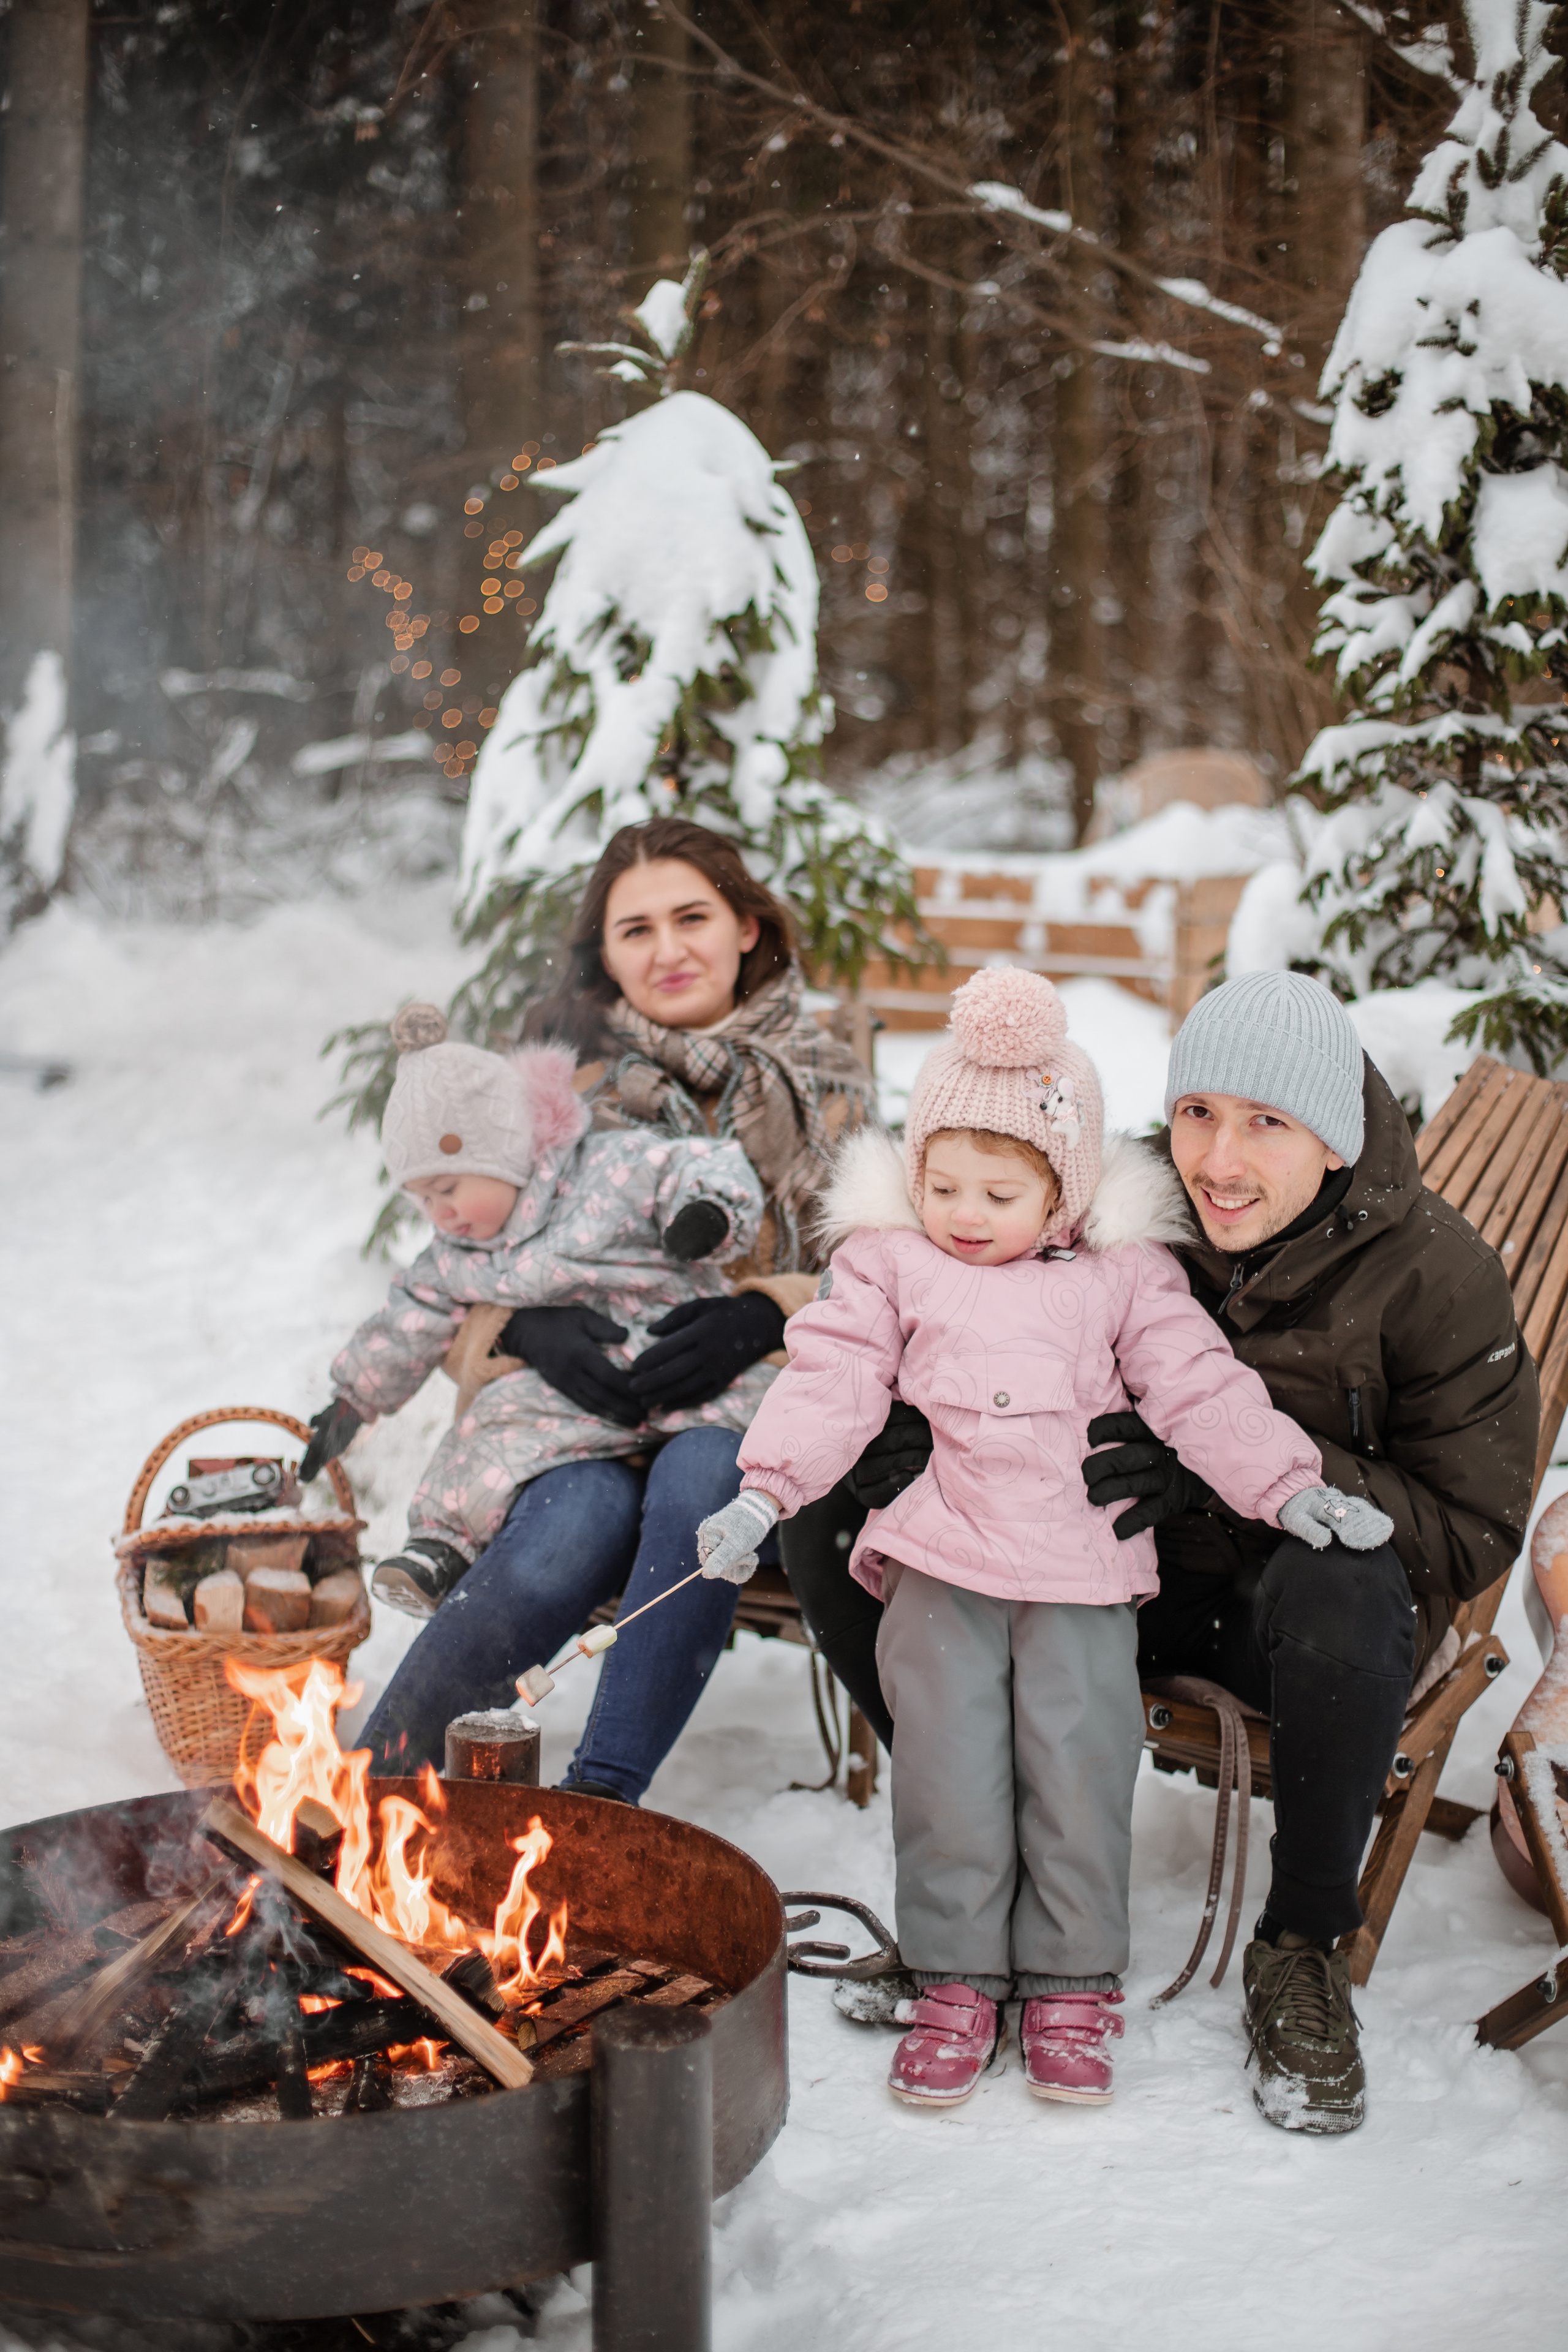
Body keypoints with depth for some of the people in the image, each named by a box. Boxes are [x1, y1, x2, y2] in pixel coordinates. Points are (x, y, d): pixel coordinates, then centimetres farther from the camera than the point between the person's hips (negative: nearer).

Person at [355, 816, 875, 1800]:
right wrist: (531, 1327, -14)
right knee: (567, 1543, -32)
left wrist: (766, 1316, -16)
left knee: (700, 1475, -35)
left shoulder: (825, 1085, 11)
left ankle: (602, 1795, -32)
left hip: (750, 1409, 0)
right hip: (584, 1409, 0)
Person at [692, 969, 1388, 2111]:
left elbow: (1203, 1388, 5)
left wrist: (1289, 1484, -6)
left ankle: (1073, 1982, 15)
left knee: (1077, 1769, -1)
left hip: (1085, 1568, 0)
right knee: (950, 1770, -1)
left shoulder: (1123, 1275, 6)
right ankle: (957, 1978, 14)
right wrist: (764, 1492, -12)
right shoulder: (889, 1264, 7)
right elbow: (831, 1380, 0)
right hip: (940, 1566, 0)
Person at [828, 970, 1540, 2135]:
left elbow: (1473, 1528, -15)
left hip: (1306, 1599, -2)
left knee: (1341, 1587, -40)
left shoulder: (1432, 1272, -15)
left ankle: (1302, 1943, -13)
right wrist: (932, 1422, -20)